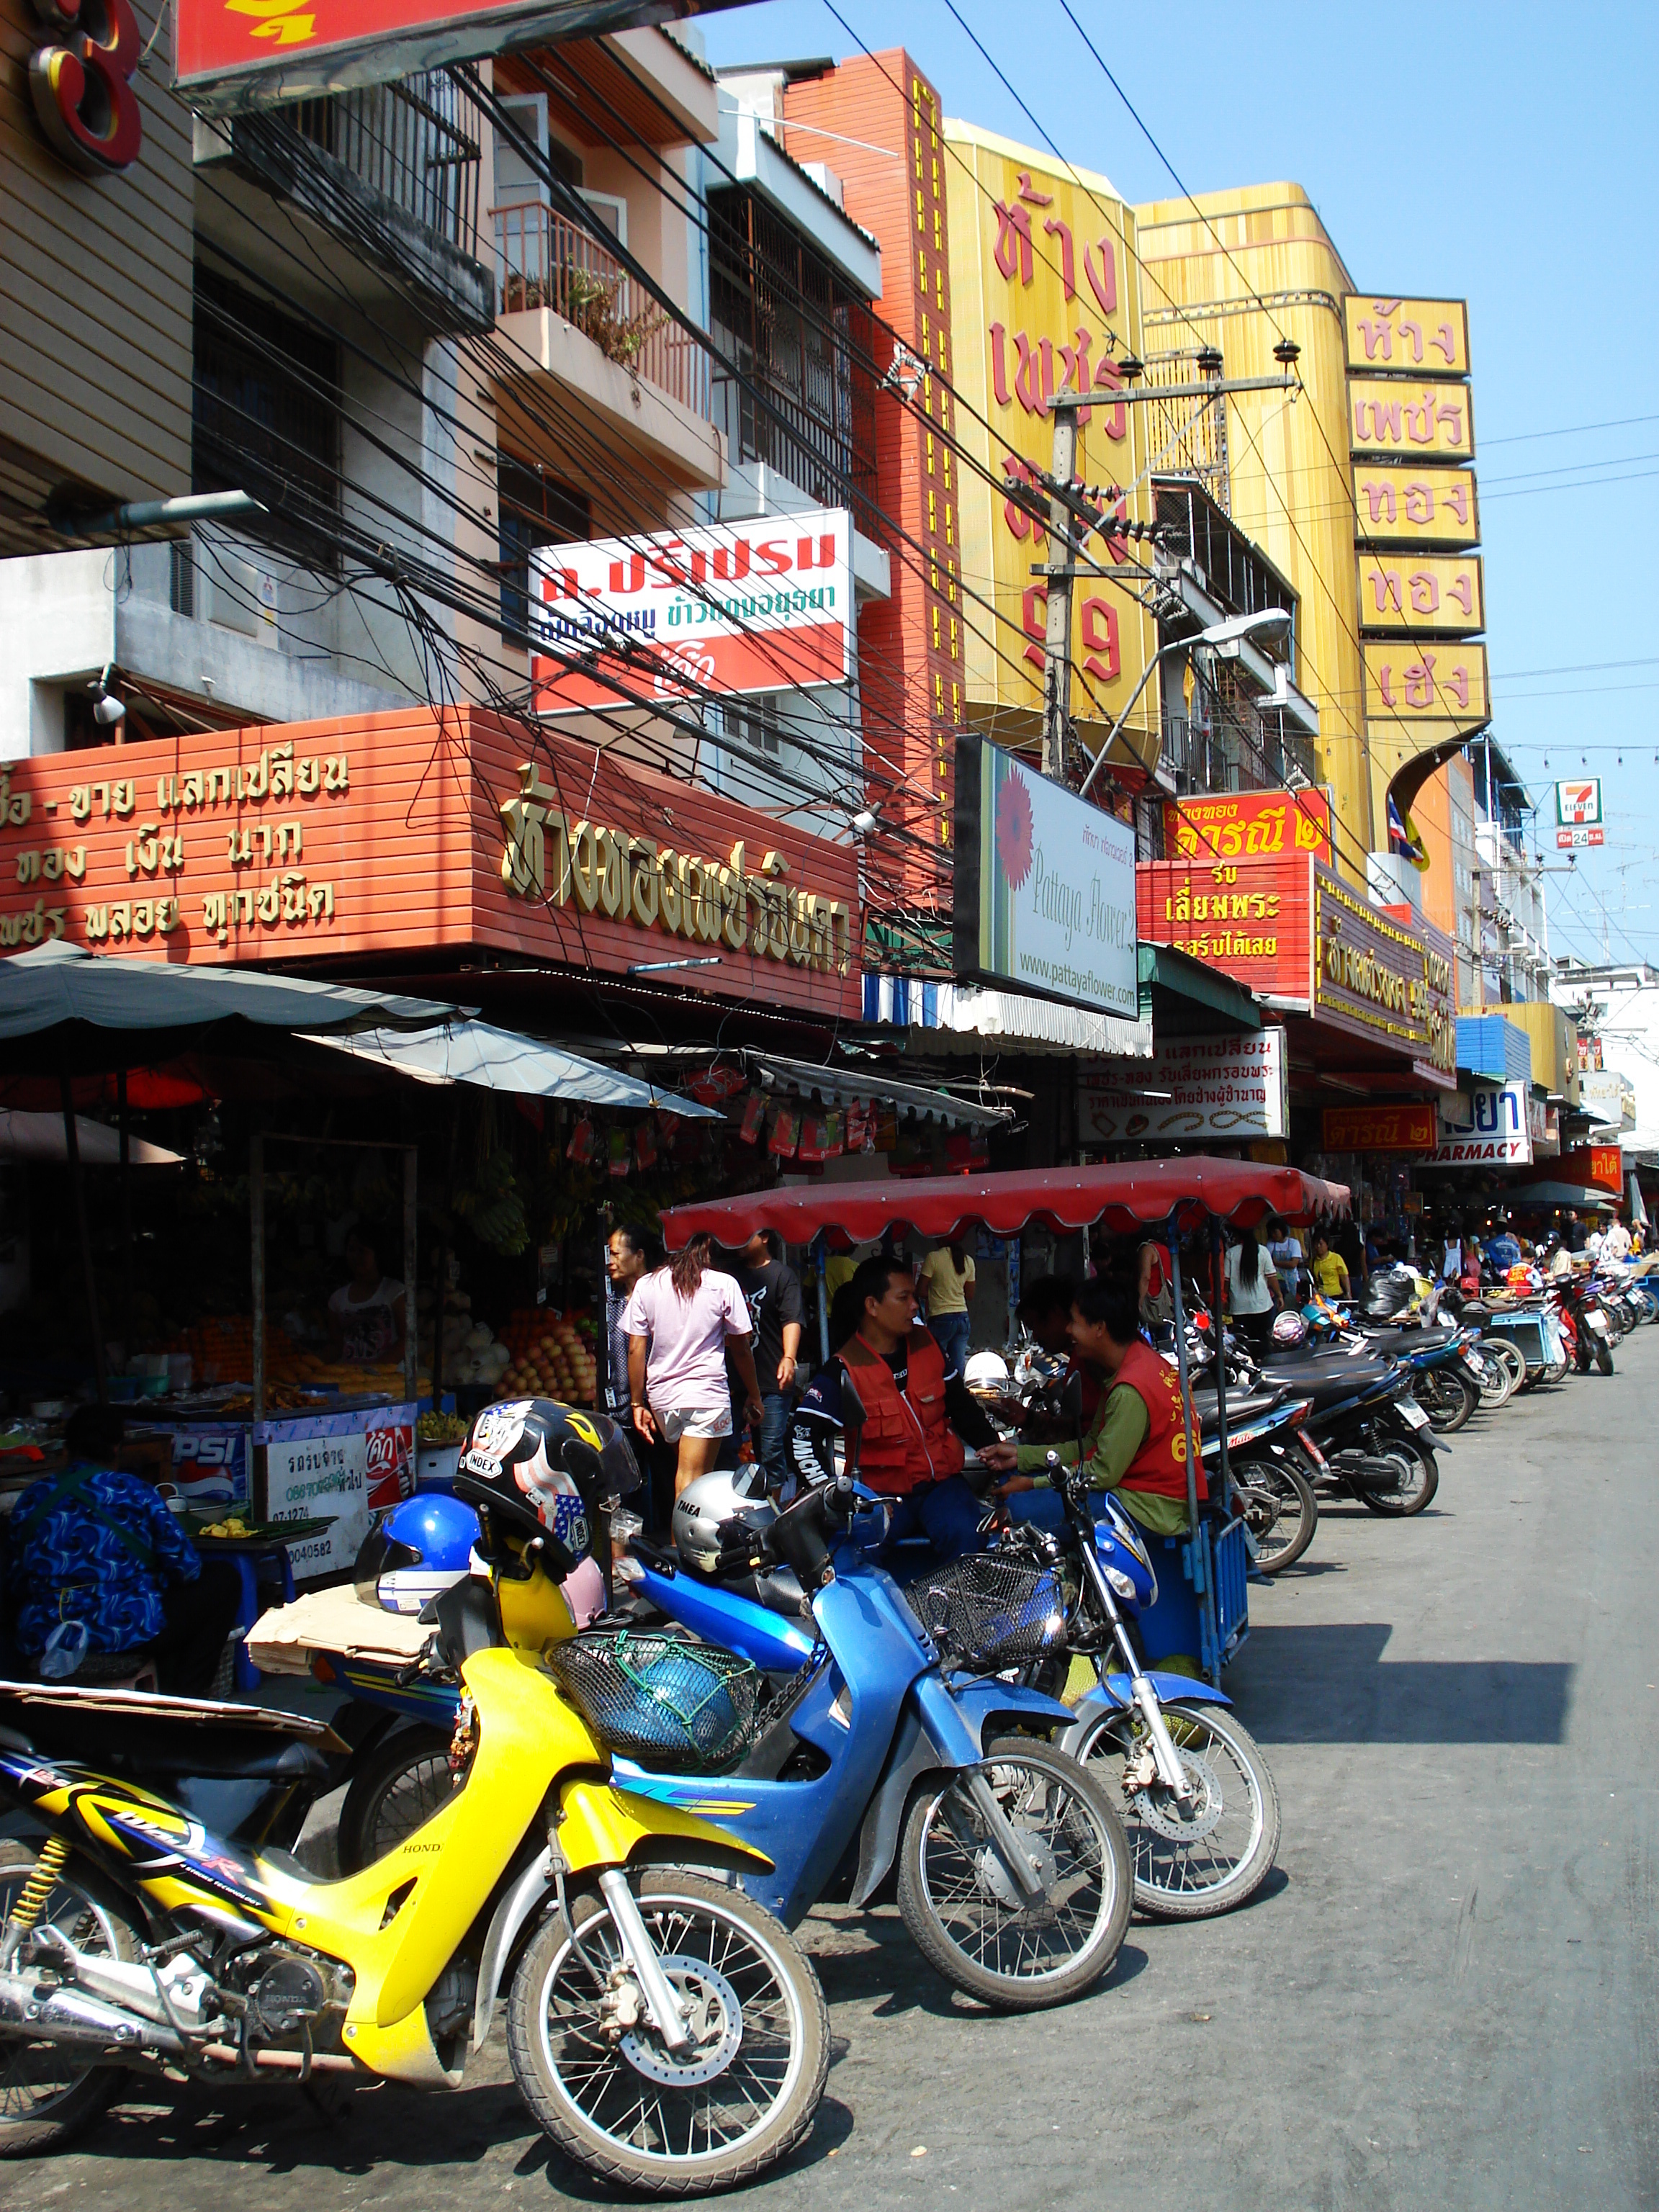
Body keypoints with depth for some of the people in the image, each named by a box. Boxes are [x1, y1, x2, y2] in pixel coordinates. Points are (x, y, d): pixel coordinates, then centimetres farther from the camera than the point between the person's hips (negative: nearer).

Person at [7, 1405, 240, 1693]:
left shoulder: (33, 1496, 8)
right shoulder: (134, 1492, -2)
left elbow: (18, 1581, 13)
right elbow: (187, 1568, 1)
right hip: (127, 1631, -5)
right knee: (223, 1577, 15)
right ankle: (185, 1692, 14)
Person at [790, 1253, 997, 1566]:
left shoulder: (927, 1344, 9)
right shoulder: (843, 1372, -8)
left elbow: (961, 1405, 17)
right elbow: (803, 1440, -12)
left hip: (941, 1482, 3)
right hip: (882, 1494, -3)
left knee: (965, 1537, -27)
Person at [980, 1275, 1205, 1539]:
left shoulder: (1130, 1391, -24)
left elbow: (1103, 1474, -19)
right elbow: (1094, 1445, 12)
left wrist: (1032, 1484, -9)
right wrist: (1021, 1455, 8)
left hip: (1148, 1511, -11)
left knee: (1020, 1507, -23)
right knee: (1013, 1472, 10)